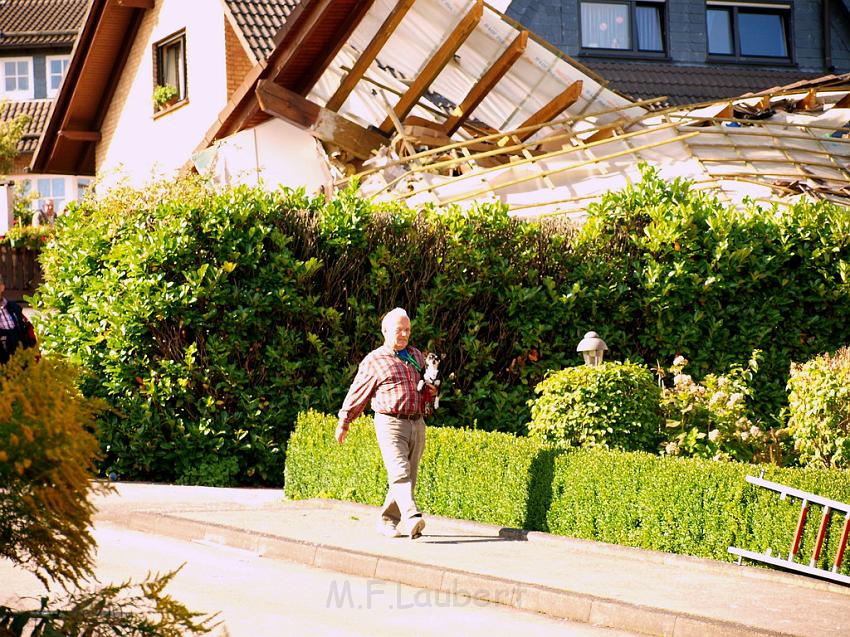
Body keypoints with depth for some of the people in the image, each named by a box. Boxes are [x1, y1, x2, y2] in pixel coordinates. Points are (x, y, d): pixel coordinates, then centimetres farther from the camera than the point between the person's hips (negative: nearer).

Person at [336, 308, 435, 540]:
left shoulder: (417, 356, 17)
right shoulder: (374, 361, 1)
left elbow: (426, 387, 30)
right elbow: (356, 394, 8)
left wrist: (432, 391, 6)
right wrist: (343, 423, 11)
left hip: (417, 424, 6)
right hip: (390, 424, -6)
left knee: (408, 477, 7)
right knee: (400, 473, -20)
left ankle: (388, 521, 18)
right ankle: (412, 519, -35)